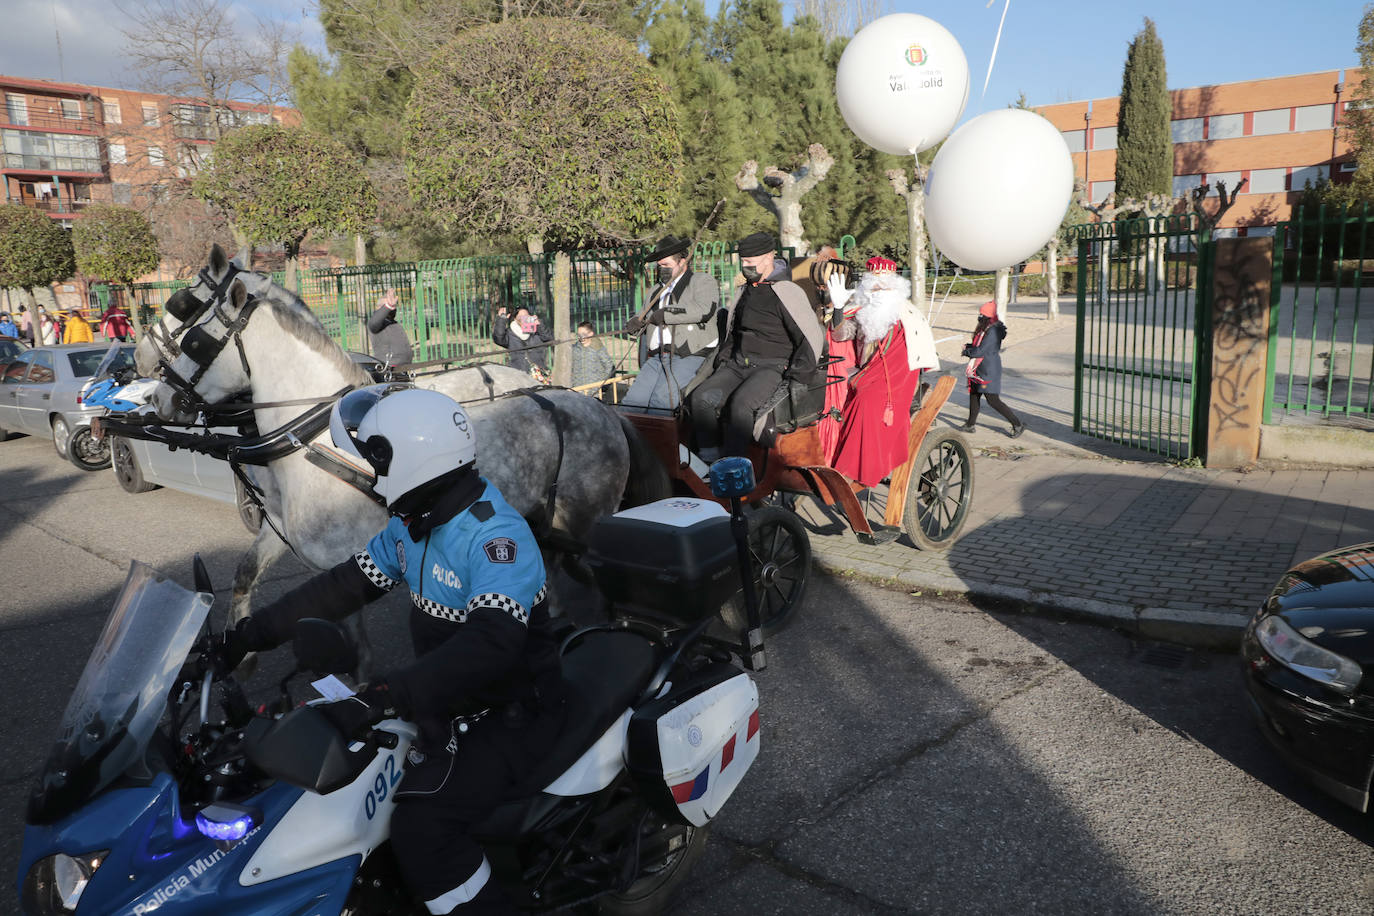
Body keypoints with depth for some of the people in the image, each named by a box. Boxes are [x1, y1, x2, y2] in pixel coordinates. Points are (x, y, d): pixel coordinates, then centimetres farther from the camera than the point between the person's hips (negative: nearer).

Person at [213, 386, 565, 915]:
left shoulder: (496, 534, -27)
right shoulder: (412, 524, 3)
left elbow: (492, 642, -40)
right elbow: (346, 585, 10)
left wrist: (376, 701, -46)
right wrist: (249, 634, 4)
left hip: (508, 716, -9)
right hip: (447, 699, 9)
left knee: (422, 830, -26)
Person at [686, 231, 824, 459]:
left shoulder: (788, 292, -6)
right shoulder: (744, 292, 18)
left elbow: (812, 337, -7)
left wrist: (793, 374, -8)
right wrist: (723, 358, 22)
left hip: (771, 367, -7)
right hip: (737, 365, 7)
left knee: (741, 403, -34)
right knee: (701, 397, -18)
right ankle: (707, 460, -17)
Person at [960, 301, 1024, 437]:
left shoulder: (993, 331, -21)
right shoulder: (985, 329, 11)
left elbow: (981, 351, -23)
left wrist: (967, 352, -7)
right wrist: (970, 346, 4)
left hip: (989, 371, -10)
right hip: (980, 370, 10)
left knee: (993, 400, -10)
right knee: (974, 395, 16)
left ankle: (1017, 424, -1)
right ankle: (970, 425, 29)